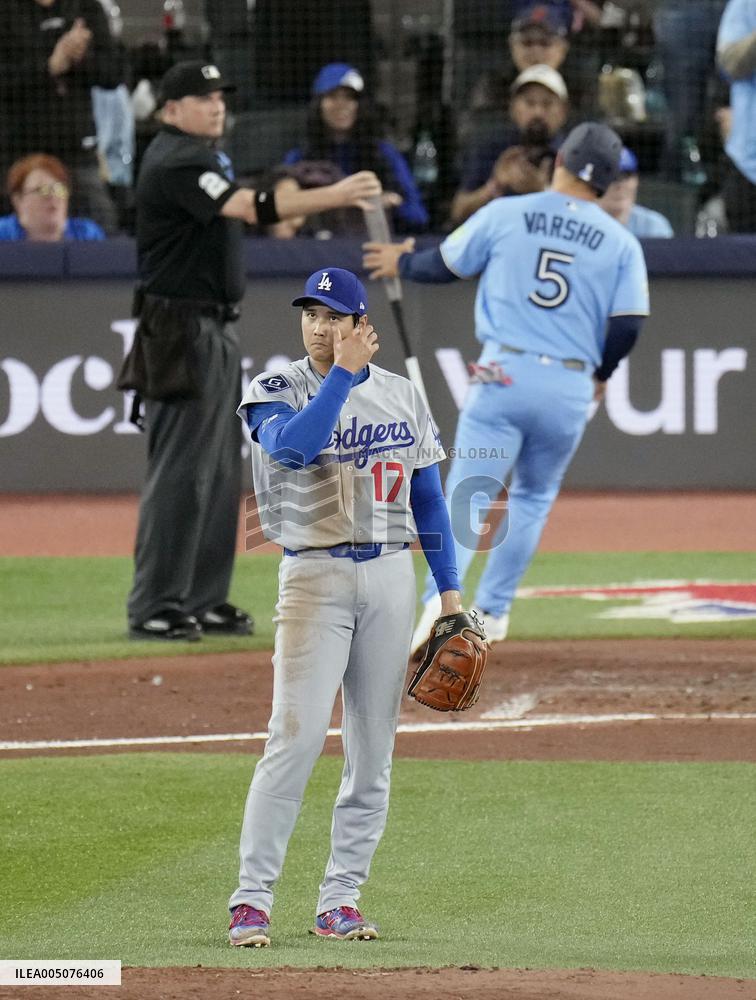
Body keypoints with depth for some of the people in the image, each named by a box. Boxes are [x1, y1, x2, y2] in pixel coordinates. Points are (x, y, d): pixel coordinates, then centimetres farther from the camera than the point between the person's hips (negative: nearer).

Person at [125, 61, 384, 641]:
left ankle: (203, 601, 16)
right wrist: (337, 196, -36)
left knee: (220, 471, 11)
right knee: (181, 470, -10)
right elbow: (249, 208, -30)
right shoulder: (175, 162, -17)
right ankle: (155, 609, -9)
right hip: (182, 334, -10)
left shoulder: (203, 156, 16)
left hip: (217, 331, 10)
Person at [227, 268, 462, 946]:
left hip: (391, 577, 4)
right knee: (296, 735, -15)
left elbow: (428, 496, 15)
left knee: (373, 749, 3)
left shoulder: (401, 394, 10)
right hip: (315, 576, -4)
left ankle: (340, 901, 8)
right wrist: (343, 373, -19)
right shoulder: (276, 390, -1)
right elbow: (294, 445, -24)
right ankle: (252, 898, -13)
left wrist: (450, 589, 11)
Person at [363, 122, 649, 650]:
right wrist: (601, 373, 19)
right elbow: (628, 325, -1)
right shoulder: (622, 243, 4)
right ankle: (492, 612, 19)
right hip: (572, 386, 2)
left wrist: (401, 261, 33)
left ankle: (440, 601, -26)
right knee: (533, 498, 21)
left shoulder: (505, 214, 2)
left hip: (504, 375, -1)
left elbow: (445, 265, 11)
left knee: (467, 495, -5)